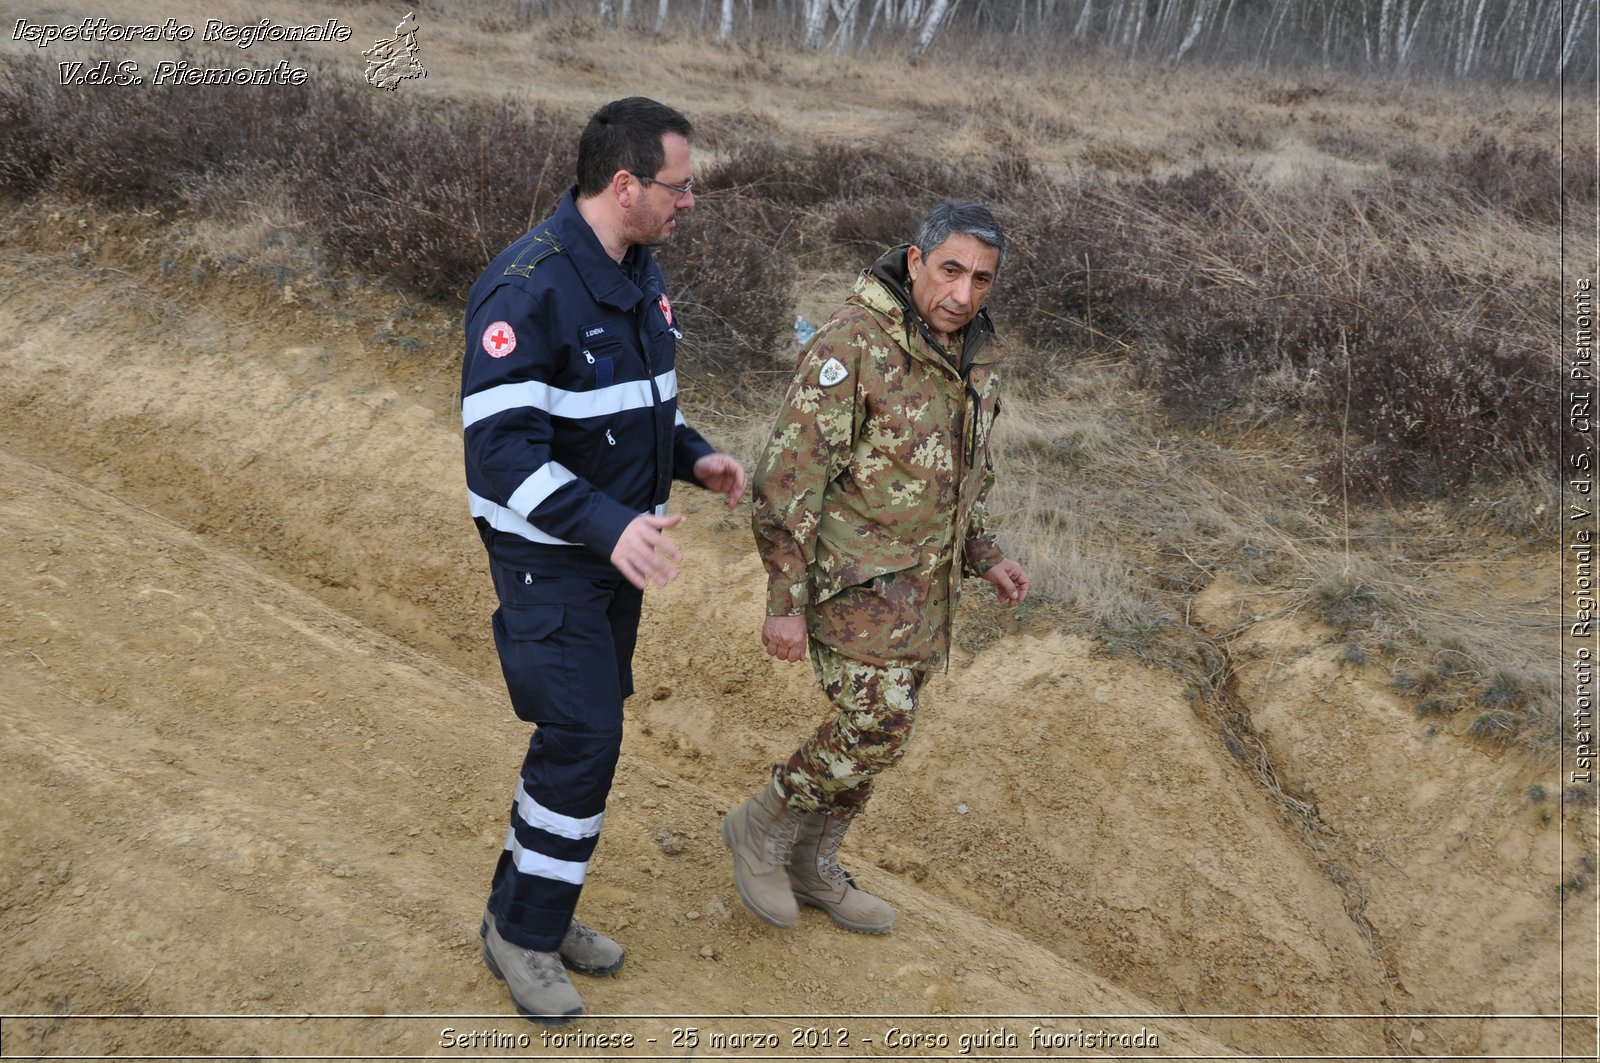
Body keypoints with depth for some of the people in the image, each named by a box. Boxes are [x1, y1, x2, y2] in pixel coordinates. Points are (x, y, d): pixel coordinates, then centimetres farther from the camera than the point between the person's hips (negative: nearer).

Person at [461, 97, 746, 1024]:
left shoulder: (641, 274, 5)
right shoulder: (530, 286, -24)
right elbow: (501, 443, -28)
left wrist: (693, 454, 1)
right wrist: (607, 523, -37)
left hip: (618, 546, 9)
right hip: (549, 555, -8)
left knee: (586, 733, 14)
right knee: (582, 739, -7)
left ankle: (537, 908, 30)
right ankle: (522, 932, 13)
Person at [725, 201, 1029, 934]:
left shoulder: (972, 358, 5)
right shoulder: (853, 344, -21)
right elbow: (789, 477, -21)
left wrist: (983, 557, 10)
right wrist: (785, 602, -21)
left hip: (920, 580, 8)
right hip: (852, 576, -8)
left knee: (872, 731, 14)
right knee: (877, 731, -10)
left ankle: (811, 867, 31)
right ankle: (762, 826, 13)